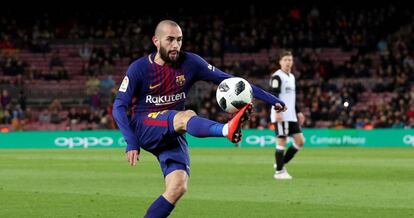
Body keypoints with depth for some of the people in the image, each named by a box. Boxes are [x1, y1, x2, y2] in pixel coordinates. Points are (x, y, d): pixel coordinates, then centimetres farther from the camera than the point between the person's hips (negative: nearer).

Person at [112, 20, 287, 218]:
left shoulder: (189, 62, 0)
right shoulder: (139, 68, -7)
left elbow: (227, 80, 0)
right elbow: (119, 107, -8)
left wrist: (270, 99, -4)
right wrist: (131, 142, -22)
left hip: (173, 135, 4)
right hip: (144, 127, -4)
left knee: (178, 187, -17)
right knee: (186, 116, -34)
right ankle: (227, 130, -67)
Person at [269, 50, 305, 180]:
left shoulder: (291, 77, 19)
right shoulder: (277, 76, -8)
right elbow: (274, 95, -16)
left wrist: (298, 113, 22)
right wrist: (277, 111, -25)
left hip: (291, 116, 9)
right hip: (281, 116, -9)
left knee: (300, 140, 4)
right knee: (282, 141, -8)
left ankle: (281, 163, 13)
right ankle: (279, 171, -1)